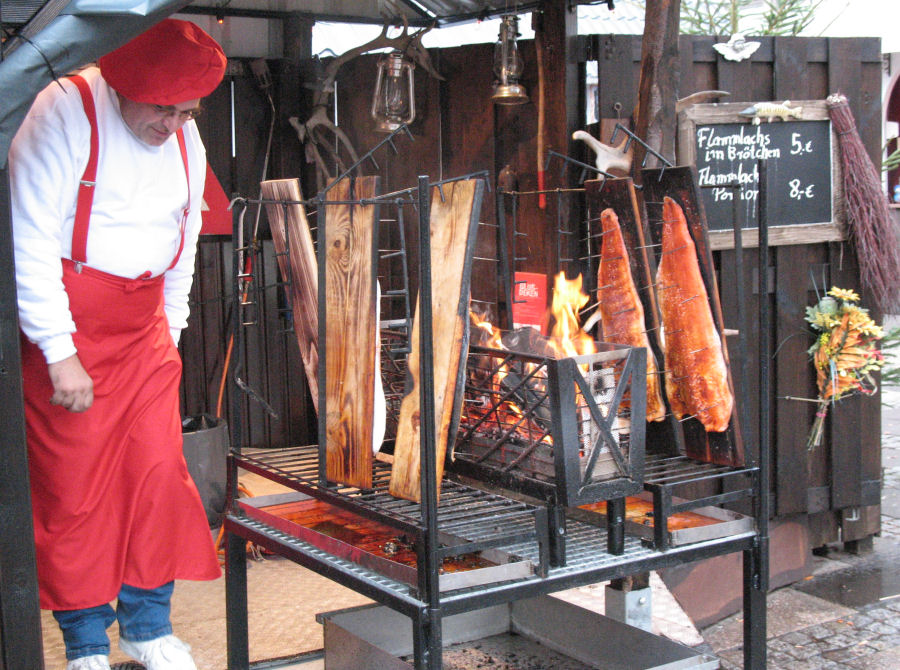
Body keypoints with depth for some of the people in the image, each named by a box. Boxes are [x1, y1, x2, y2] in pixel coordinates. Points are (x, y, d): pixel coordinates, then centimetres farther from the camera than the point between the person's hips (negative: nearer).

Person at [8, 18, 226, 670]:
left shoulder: (186, 139, 8)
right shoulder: (66, 111, -12)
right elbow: (30, 240, -16)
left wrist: (171, 329, 17)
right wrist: (59, 352, -18)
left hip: (144, 328, 6)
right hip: (65, 322, -5)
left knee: (158, 474, 2)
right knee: (73, 482, -1)